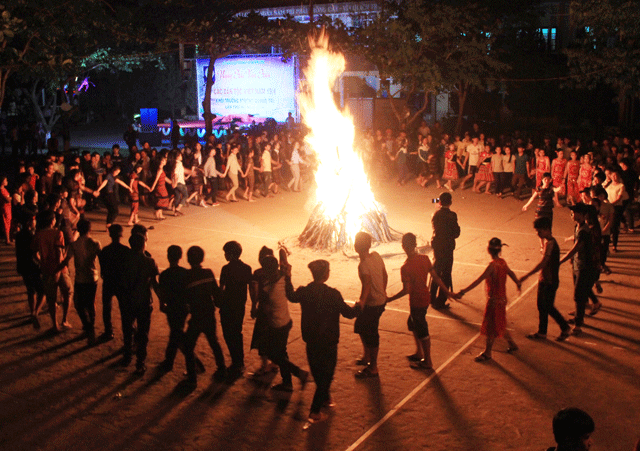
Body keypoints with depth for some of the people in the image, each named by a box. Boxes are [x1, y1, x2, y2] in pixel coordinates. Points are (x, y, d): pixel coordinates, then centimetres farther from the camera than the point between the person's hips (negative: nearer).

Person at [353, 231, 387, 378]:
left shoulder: (364, 264, -25)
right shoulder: (376, 256, 0)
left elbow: (367, 284, -36)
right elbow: (385, 275, 10)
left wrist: (361, 302, -42)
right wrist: (383, 292, 23)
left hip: (372, 304, -9)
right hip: (381, 300, 9)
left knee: (371, 334, 4)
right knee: (360, 326, 25)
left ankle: (373, 368, 17)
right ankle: (366, 356, 40)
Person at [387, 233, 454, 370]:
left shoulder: (406, 267, -24)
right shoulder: (425, 259, -4)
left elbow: (406, 290, -23)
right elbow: (435, 278, 1)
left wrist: (389, 299, -12)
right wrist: (446, 291, 14)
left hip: (417, 302, -8)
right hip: (425, 298, 8)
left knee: (422, 331, 6)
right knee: (412, 323, 26)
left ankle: (427, 362, 20)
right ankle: (419, 353, 36)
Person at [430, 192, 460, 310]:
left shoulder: (435, 214, 0)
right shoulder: (451, 215, -17)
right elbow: (456, 233, -12)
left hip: (436, 245, 6)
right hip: (447, 246, -6)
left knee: (436, 271, 21)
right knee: (445, 274, 3)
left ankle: (432, 298, 31)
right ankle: (440, 302, 6)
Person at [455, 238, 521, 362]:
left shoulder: (493, 265, -25)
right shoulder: (502, 262, 0)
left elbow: (478, 281, -28)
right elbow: (511, 273, 19)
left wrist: (463, 292, -27)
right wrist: (518, 283, 39)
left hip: (494, 300, -8)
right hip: (501, 299, 8)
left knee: (491, 326, 6)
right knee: (498, 325, 24)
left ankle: (487, 353, 19)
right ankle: (512, 344, 38)